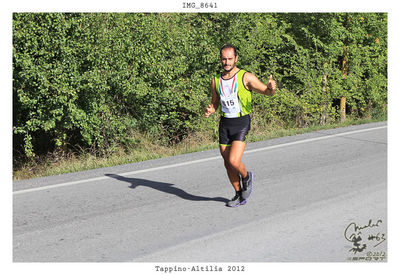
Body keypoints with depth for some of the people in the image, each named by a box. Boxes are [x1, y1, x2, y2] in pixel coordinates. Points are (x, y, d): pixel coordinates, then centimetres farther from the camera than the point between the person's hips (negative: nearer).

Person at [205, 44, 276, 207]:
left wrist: (271, 88, -35)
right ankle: (239, 195, 26)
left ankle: (246, 177, 16)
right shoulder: (216, 81, 8)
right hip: (225, 123, 5)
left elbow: (267, 91, -11)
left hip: (241, 123, -5)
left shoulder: (246, 77, -7)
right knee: (228, 164, 8)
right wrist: (210, 111, -3)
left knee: (234, 161, -18)